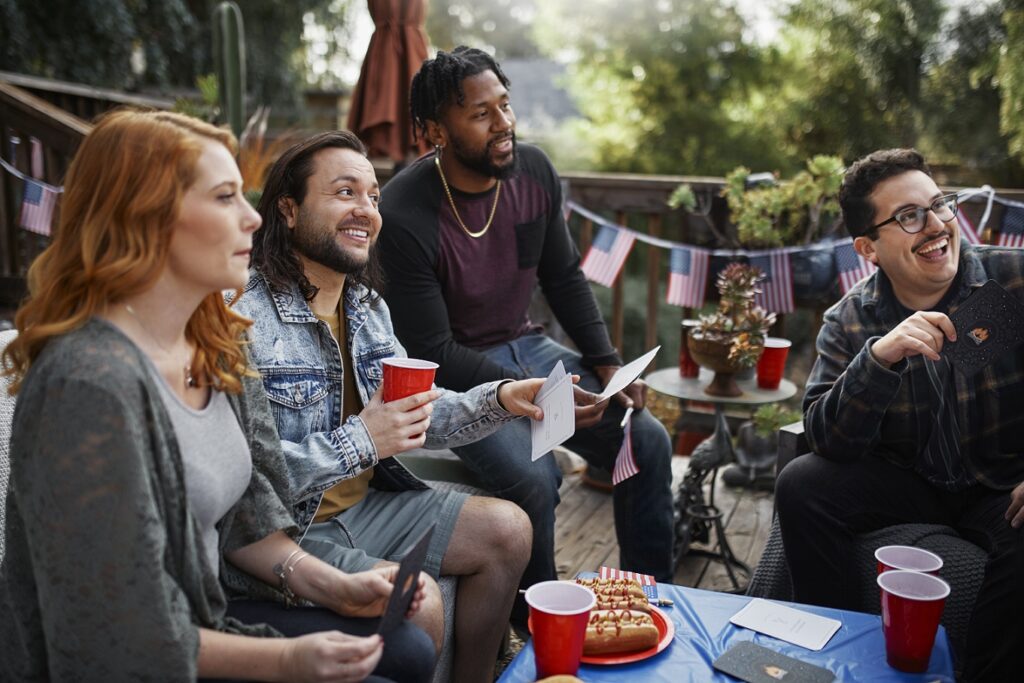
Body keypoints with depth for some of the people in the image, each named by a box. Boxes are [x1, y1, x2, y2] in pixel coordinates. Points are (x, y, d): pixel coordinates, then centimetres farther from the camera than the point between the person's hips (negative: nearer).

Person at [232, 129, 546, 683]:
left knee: (507, 530, 5)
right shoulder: (245, 317, -23)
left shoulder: (366, 305, 6)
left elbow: (412, 418, 10)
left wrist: (498, 401, -6)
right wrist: (360, 442, -29)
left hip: (366, 503, 9)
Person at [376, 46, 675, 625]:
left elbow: (565, 277, 10)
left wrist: (606, 361, -1)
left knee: (649, 441, -6)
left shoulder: (535, 171, -3)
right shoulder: (405, 214, -23)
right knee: (533, 480, -29)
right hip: (454, 373, -6)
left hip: (527, 345, 6)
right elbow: (432, 351, -19)